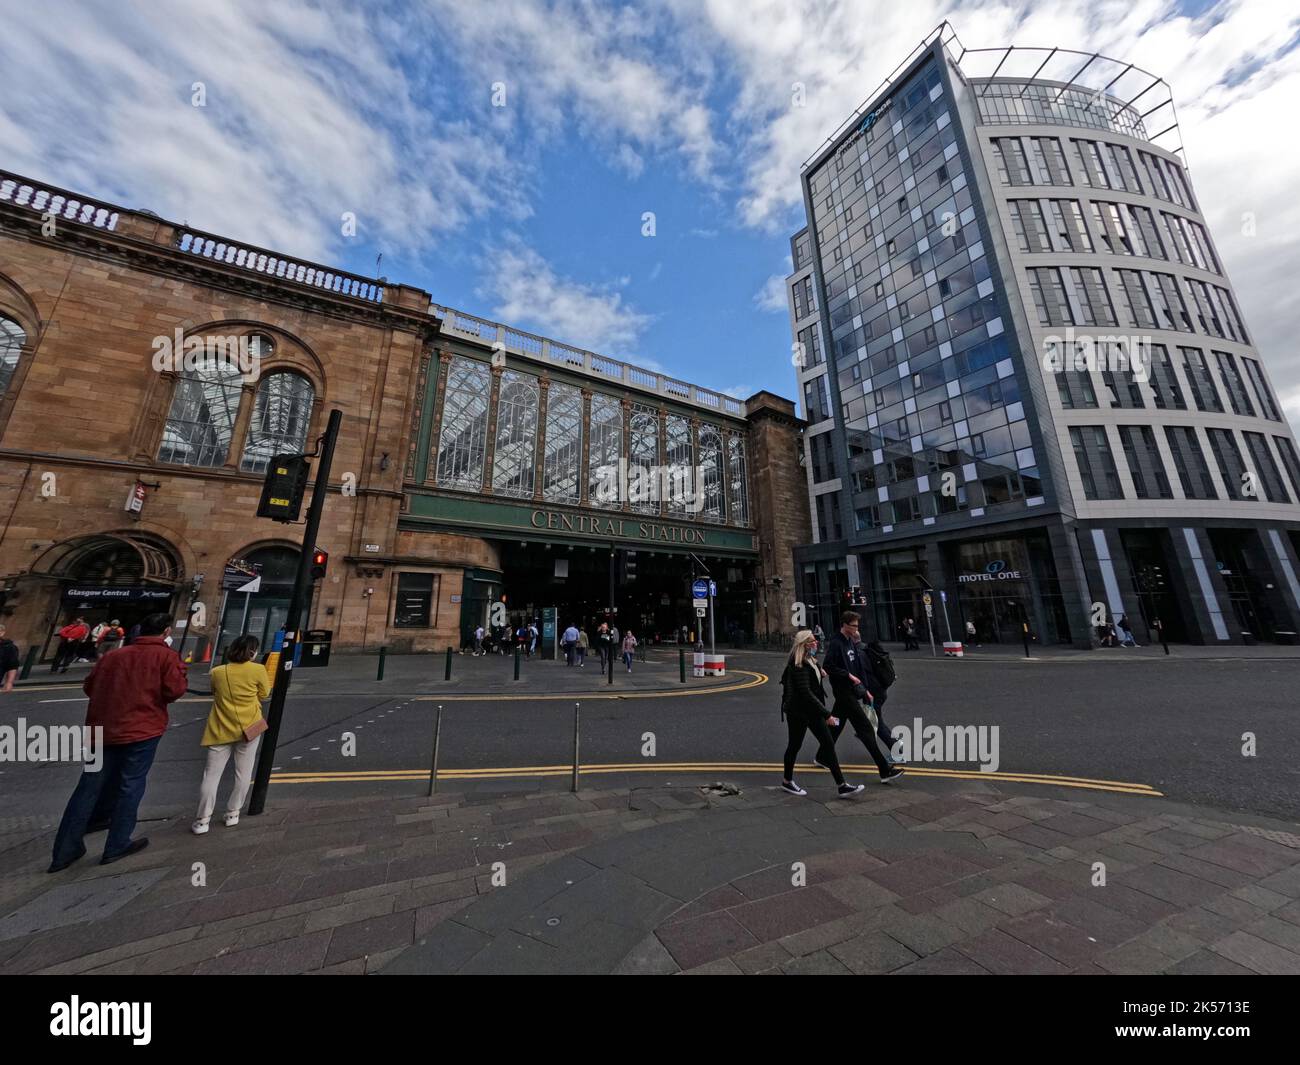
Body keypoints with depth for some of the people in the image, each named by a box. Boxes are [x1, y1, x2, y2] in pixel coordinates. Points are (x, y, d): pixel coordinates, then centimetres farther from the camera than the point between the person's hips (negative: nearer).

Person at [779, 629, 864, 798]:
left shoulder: (810, 660, 8)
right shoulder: (799, 665, -23)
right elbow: (805, 693, -26)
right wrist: (826, 714, -23)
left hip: (812, 710, 8)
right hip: (798, 712, -8)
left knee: (828, 744, 6)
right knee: (795, 745, 9)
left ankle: (842, 786, 13)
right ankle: (787, 781, 28)